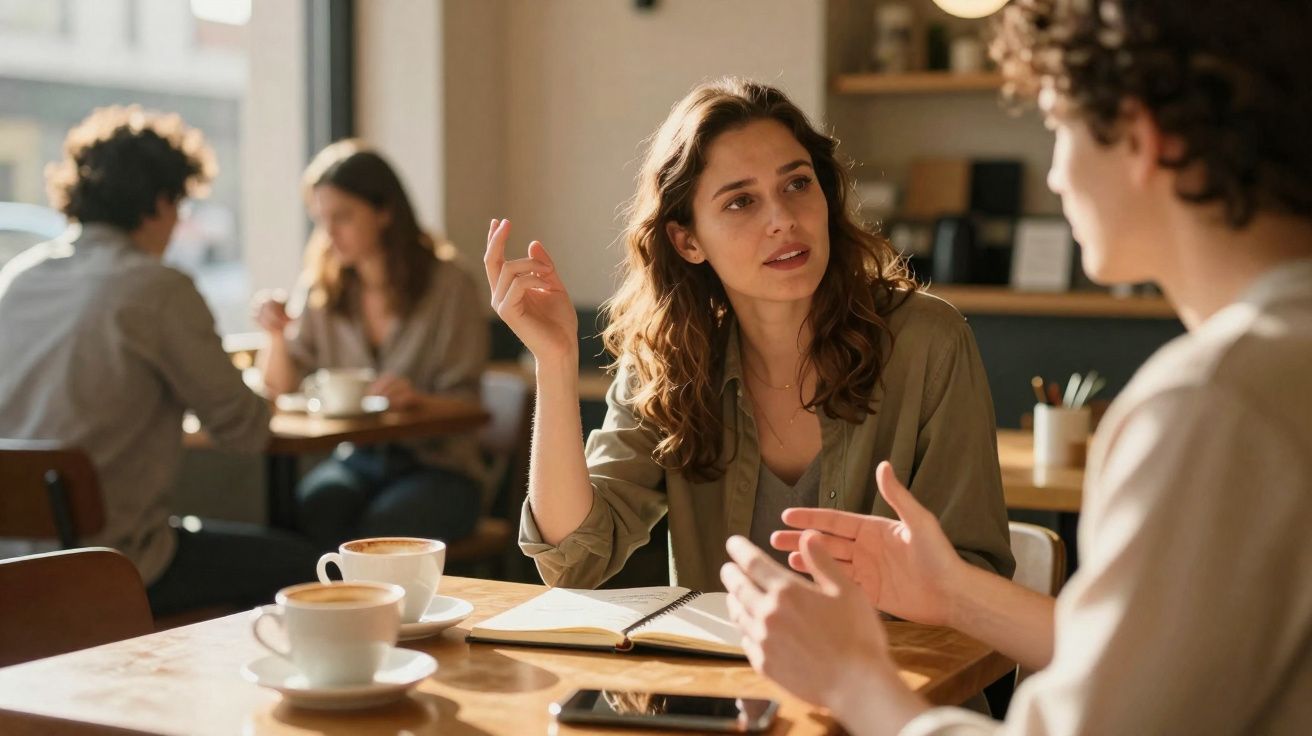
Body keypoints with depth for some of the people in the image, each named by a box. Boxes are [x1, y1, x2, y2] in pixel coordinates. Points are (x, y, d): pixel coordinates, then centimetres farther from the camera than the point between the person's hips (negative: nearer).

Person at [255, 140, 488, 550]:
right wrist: (277, 334, -13)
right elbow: (282, 390, 6)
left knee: (374, 531, -32)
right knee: (312, 511, -31)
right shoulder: (323, 289, 7)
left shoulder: (447, 284, -5)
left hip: (440, 465, -3)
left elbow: (463, 404, -6)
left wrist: (419, 399, -27)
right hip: (357, 459, 3)